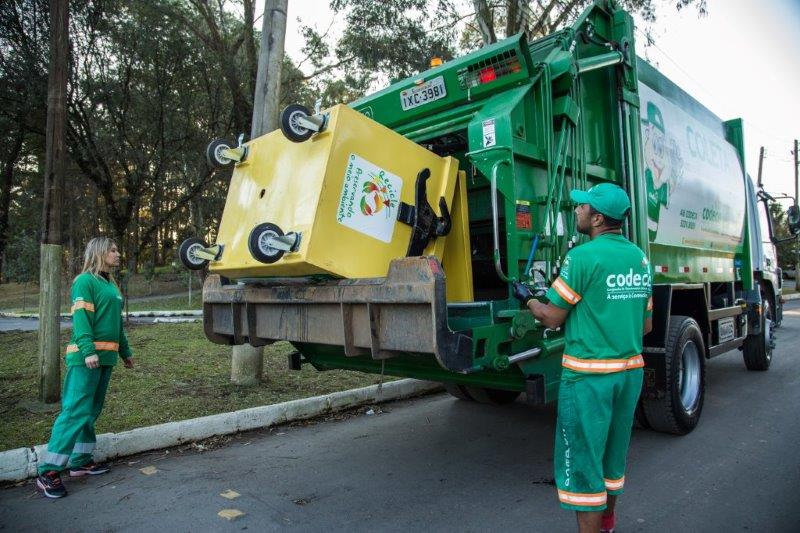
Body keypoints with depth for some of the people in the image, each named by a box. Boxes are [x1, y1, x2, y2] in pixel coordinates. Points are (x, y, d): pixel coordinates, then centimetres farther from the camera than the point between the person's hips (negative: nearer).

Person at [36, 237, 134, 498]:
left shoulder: (111, 284, 18)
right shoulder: (85, 281, -7)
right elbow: (80, 318, -17)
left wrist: (125, 352, 26)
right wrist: (88, 351, -27)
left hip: (105, 357, 9)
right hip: (86, 357, -9)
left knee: (92, 410, 12)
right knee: (76, 411, -11)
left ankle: (81, 461, 21)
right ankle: (48, 472, -6)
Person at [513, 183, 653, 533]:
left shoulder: (584, 256, -16)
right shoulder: (640, 257, 7)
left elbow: (552, 318, -11)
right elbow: (646, 325, 12)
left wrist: (527, 298, 7)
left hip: (588, 373, -8)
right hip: (631, 370, 8)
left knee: (582, 461, 4)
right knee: (612, 453, 23)